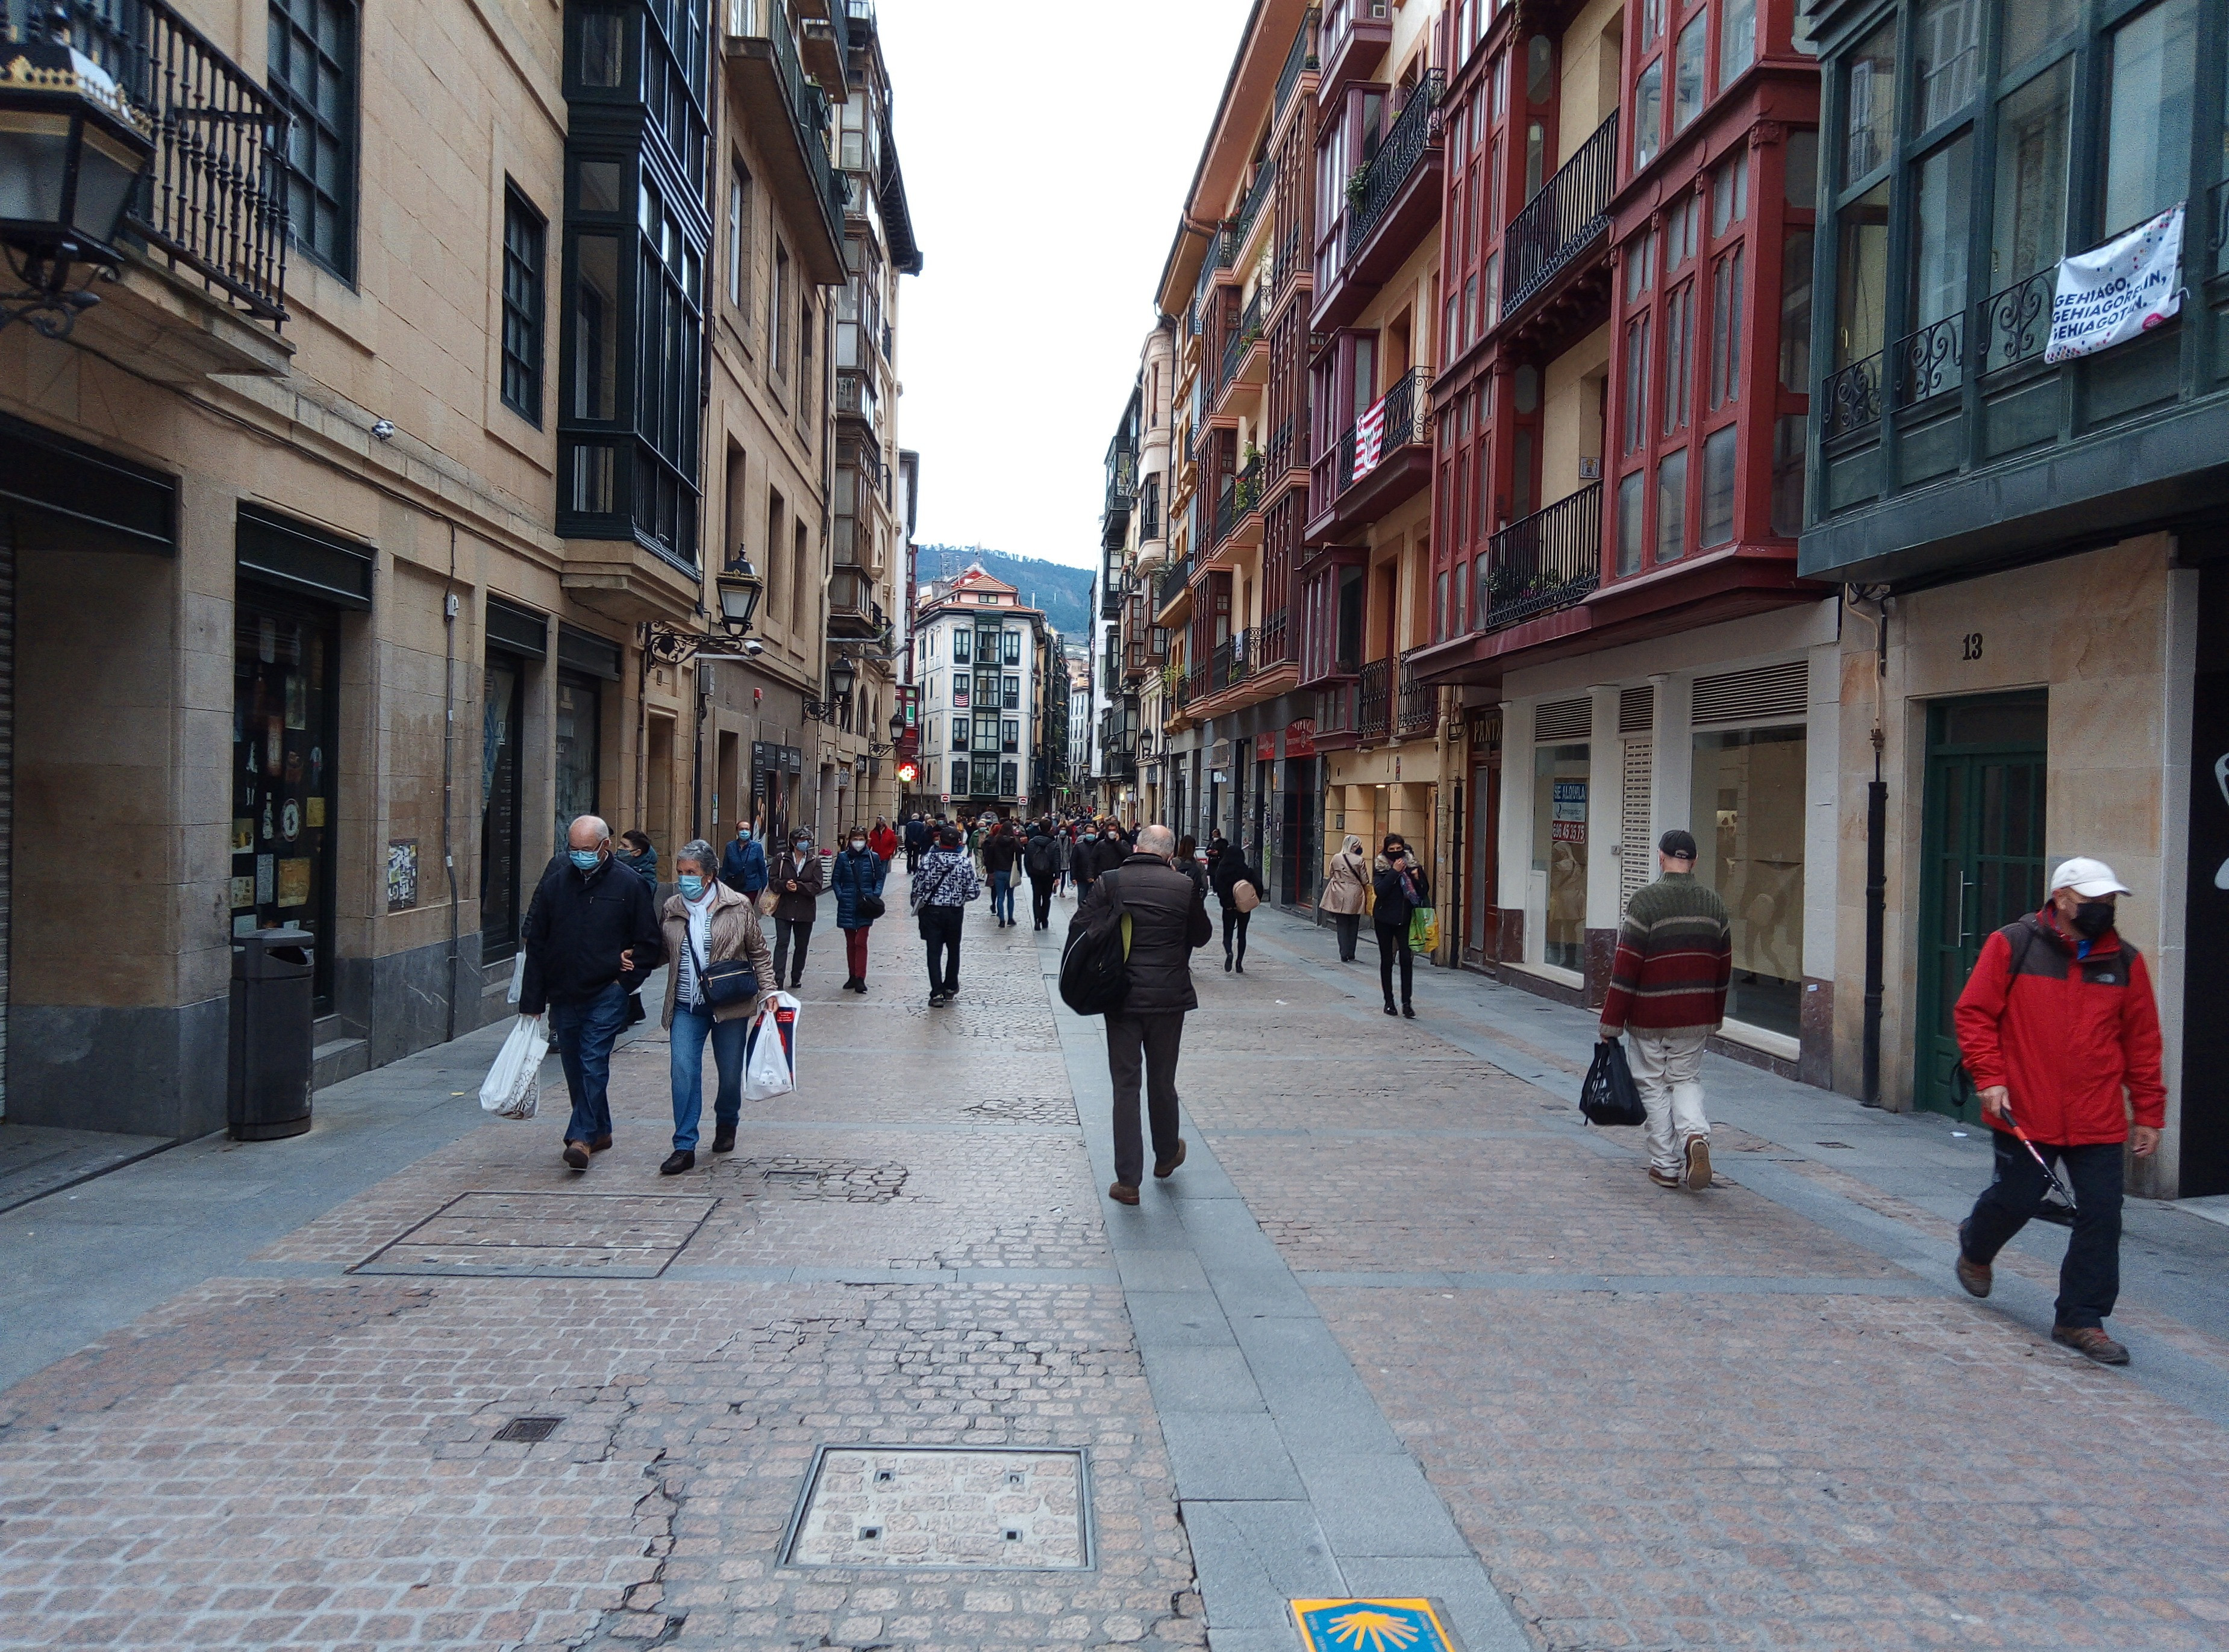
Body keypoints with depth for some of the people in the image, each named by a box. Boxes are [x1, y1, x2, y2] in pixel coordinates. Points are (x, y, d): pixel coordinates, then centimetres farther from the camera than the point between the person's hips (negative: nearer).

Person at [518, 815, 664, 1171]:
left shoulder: (628, 885, -3)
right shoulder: (554, 884, 5)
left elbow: (651, 943, 3)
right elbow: (536, 945, 8)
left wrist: (625, 980, -7)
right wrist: (531, 1002, 5)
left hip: (606, 995, -4)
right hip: (563, 995, 4)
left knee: (594, 1063, -13)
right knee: (575, 1068, 11)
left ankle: (582, 1136, -14)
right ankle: (599, 1131, 25)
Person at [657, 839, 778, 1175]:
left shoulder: (738, 907, -4)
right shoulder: (671, 909, 5)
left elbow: (759, 953, 3)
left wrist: (768, 991, -3)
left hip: (729, 1006, -1)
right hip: (686, 1008, 2)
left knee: (731, 1072, 10)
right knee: (683, 1071, -10)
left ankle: (726, 1124, 38)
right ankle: (684, 1147, -5)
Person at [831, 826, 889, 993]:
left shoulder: (873, 857, 1)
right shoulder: (843, 857, 2)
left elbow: (880, 878, 8)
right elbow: (835, 879, 6)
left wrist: (876, 895, -6)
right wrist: (840, 895, -8)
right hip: (847, 906, 2)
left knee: (861, 942, -8)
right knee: (850, 943, 11)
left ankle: (860, 979, -8)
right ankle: (853, 976, 21)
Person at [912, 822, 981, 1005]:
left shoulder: (928, 859, -8)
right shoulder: (965, 862, -8)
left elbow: (918, 885, -8)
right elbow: (974, 891, -8)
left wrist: (916, 904, 9)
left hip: (931, 910, -1)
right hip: (955, 912, 1)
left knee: (934, 951, 2)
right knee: (953, 950, 20)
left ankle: (937, 993, -4)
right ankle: (950, 988, 31)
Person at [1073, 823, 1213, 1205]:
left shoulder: (1110, 882, -6)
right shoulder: (1185, 887, -6)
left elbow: (1079, 927, -8)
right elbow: (1202, 936, 6)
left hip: (1120, 997, 0)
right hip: (1169, 998, 1)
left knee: (1126, 1085, 5)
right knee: (1162, 1081, 18)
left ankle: (1128, 1180, 6)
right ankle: (1166, 1155, 38)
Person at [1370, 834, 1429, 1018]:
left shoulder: (1412, 865, 4)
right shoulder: (1380, 867, -3)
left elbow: (1425, 891, 7)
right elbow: (1379, 891, -18)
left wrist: (1417, 879, -12)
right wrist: (1394, 872, -21)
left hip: (1405, 919, 1)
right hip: (1384, 920, -1)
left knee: (1407, 959, -9)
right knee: (1387, 960, 6)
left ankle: (1406, 1003, -4)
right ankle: (1389, 1002, 16)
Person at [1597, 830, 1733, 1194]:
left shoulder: (1646, 900, -12)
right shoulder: (1713, 901, 5)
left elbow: (1626, 966, -14)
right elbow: (1724, 965, 12)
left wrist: (1611, 1022, -9)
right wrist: (1715, 1016, 22)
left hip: (1649, 1016, -4)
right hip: (1696, 1016, 4)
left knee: (1654, 1086, 8)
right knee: (1686, 1080, 17)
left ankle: (1666, 1166, 11)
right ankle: (1696, 1134, -10)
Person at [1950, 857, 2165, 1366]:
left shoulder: (2125, 961, 5)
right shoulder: (2011, 946, -6)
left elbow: (2142, 1041, 10)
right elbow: (1974, 1013, -4)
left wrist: (2148, 1113, 10)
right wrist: (1988, 1078, -12)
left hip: (2099, 1123, 3)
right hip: (2023, 1114, -3)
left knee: (2102, 1216, 0)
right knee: (2016, 1199, 7)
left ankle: (2081, 1319, 14)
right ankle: (1975, 1248, 41)